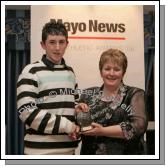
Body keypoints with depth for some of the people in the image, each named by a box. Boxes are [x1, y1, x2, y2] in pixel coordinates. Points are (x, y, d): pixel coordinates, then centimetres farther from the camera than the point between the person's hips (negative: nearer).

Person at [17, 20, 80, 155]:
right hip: (40, 150, -6)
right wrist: (66, 125, -14)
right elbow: (27, 111, -16)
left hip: (68, 148, 6)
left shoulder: (70, 72, 12)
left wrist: (75, 127, 1)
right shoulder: (31, 72, -7)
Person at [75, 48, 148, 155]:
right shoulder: (88, 95, 5)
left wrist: (103, 131, -19)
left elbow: (139, 125, -16)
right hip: (90, 152, 2)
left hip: (126, 153, -2)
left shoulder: (135, 94, -3)